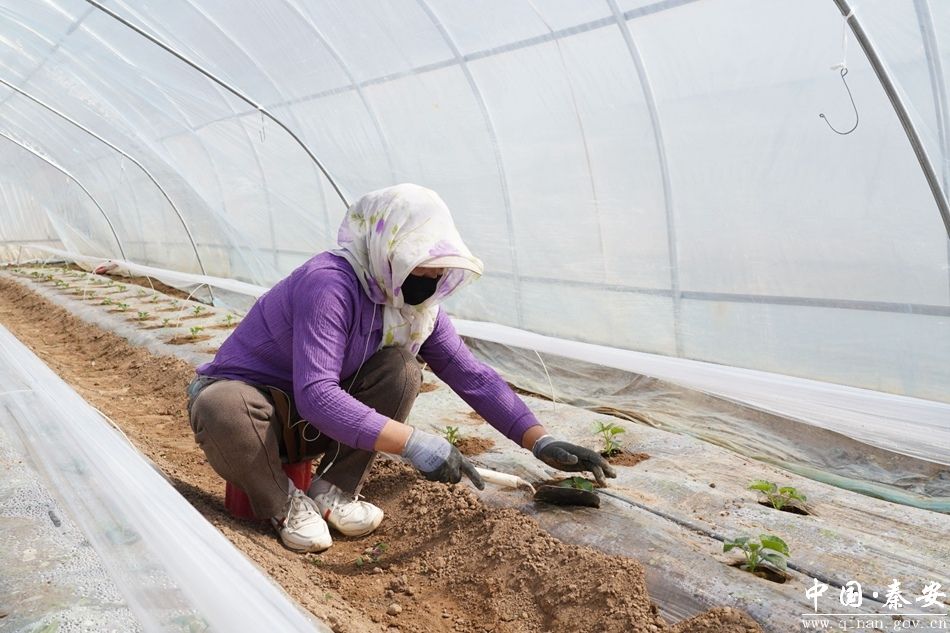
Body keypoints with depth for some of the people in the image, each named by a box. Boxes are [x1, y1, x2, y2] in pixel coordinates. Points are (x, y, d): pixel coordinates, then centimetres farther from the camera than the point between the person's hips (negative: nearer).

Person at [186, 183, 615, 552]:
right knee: (223, 409, -41)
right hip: (248, 399, -5)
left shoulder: (415, 303, -7)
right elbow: (315, 395, -39)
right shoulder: (330, 284, -31)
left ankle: (332, 491, -8)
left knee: (400, 368, -19)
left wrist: (540, 441, -15)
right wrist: (412, 442, -45)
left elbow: (471, 374, -6)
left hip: (313, 423, 5)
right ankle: (285, 503, -12)